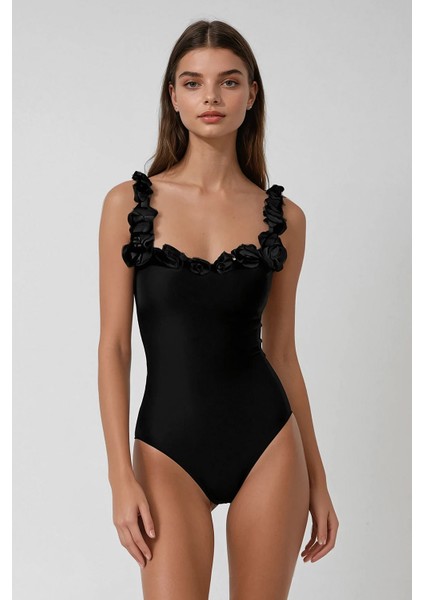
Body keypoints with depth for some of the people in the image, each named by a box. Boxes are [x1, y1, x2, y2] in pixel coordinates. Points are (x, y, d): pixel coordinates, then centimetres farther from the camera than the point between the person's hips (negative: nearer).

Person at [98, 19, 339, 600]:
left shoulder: (282, 216, 2)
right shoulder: (130, 202, -2)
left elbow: (282, 352, 8)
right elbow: (113, 345, -3)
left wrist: (317, 478, 9)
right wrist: (121, 477, -9)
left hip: (267, 443, 2)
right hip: (169, 448, -1)